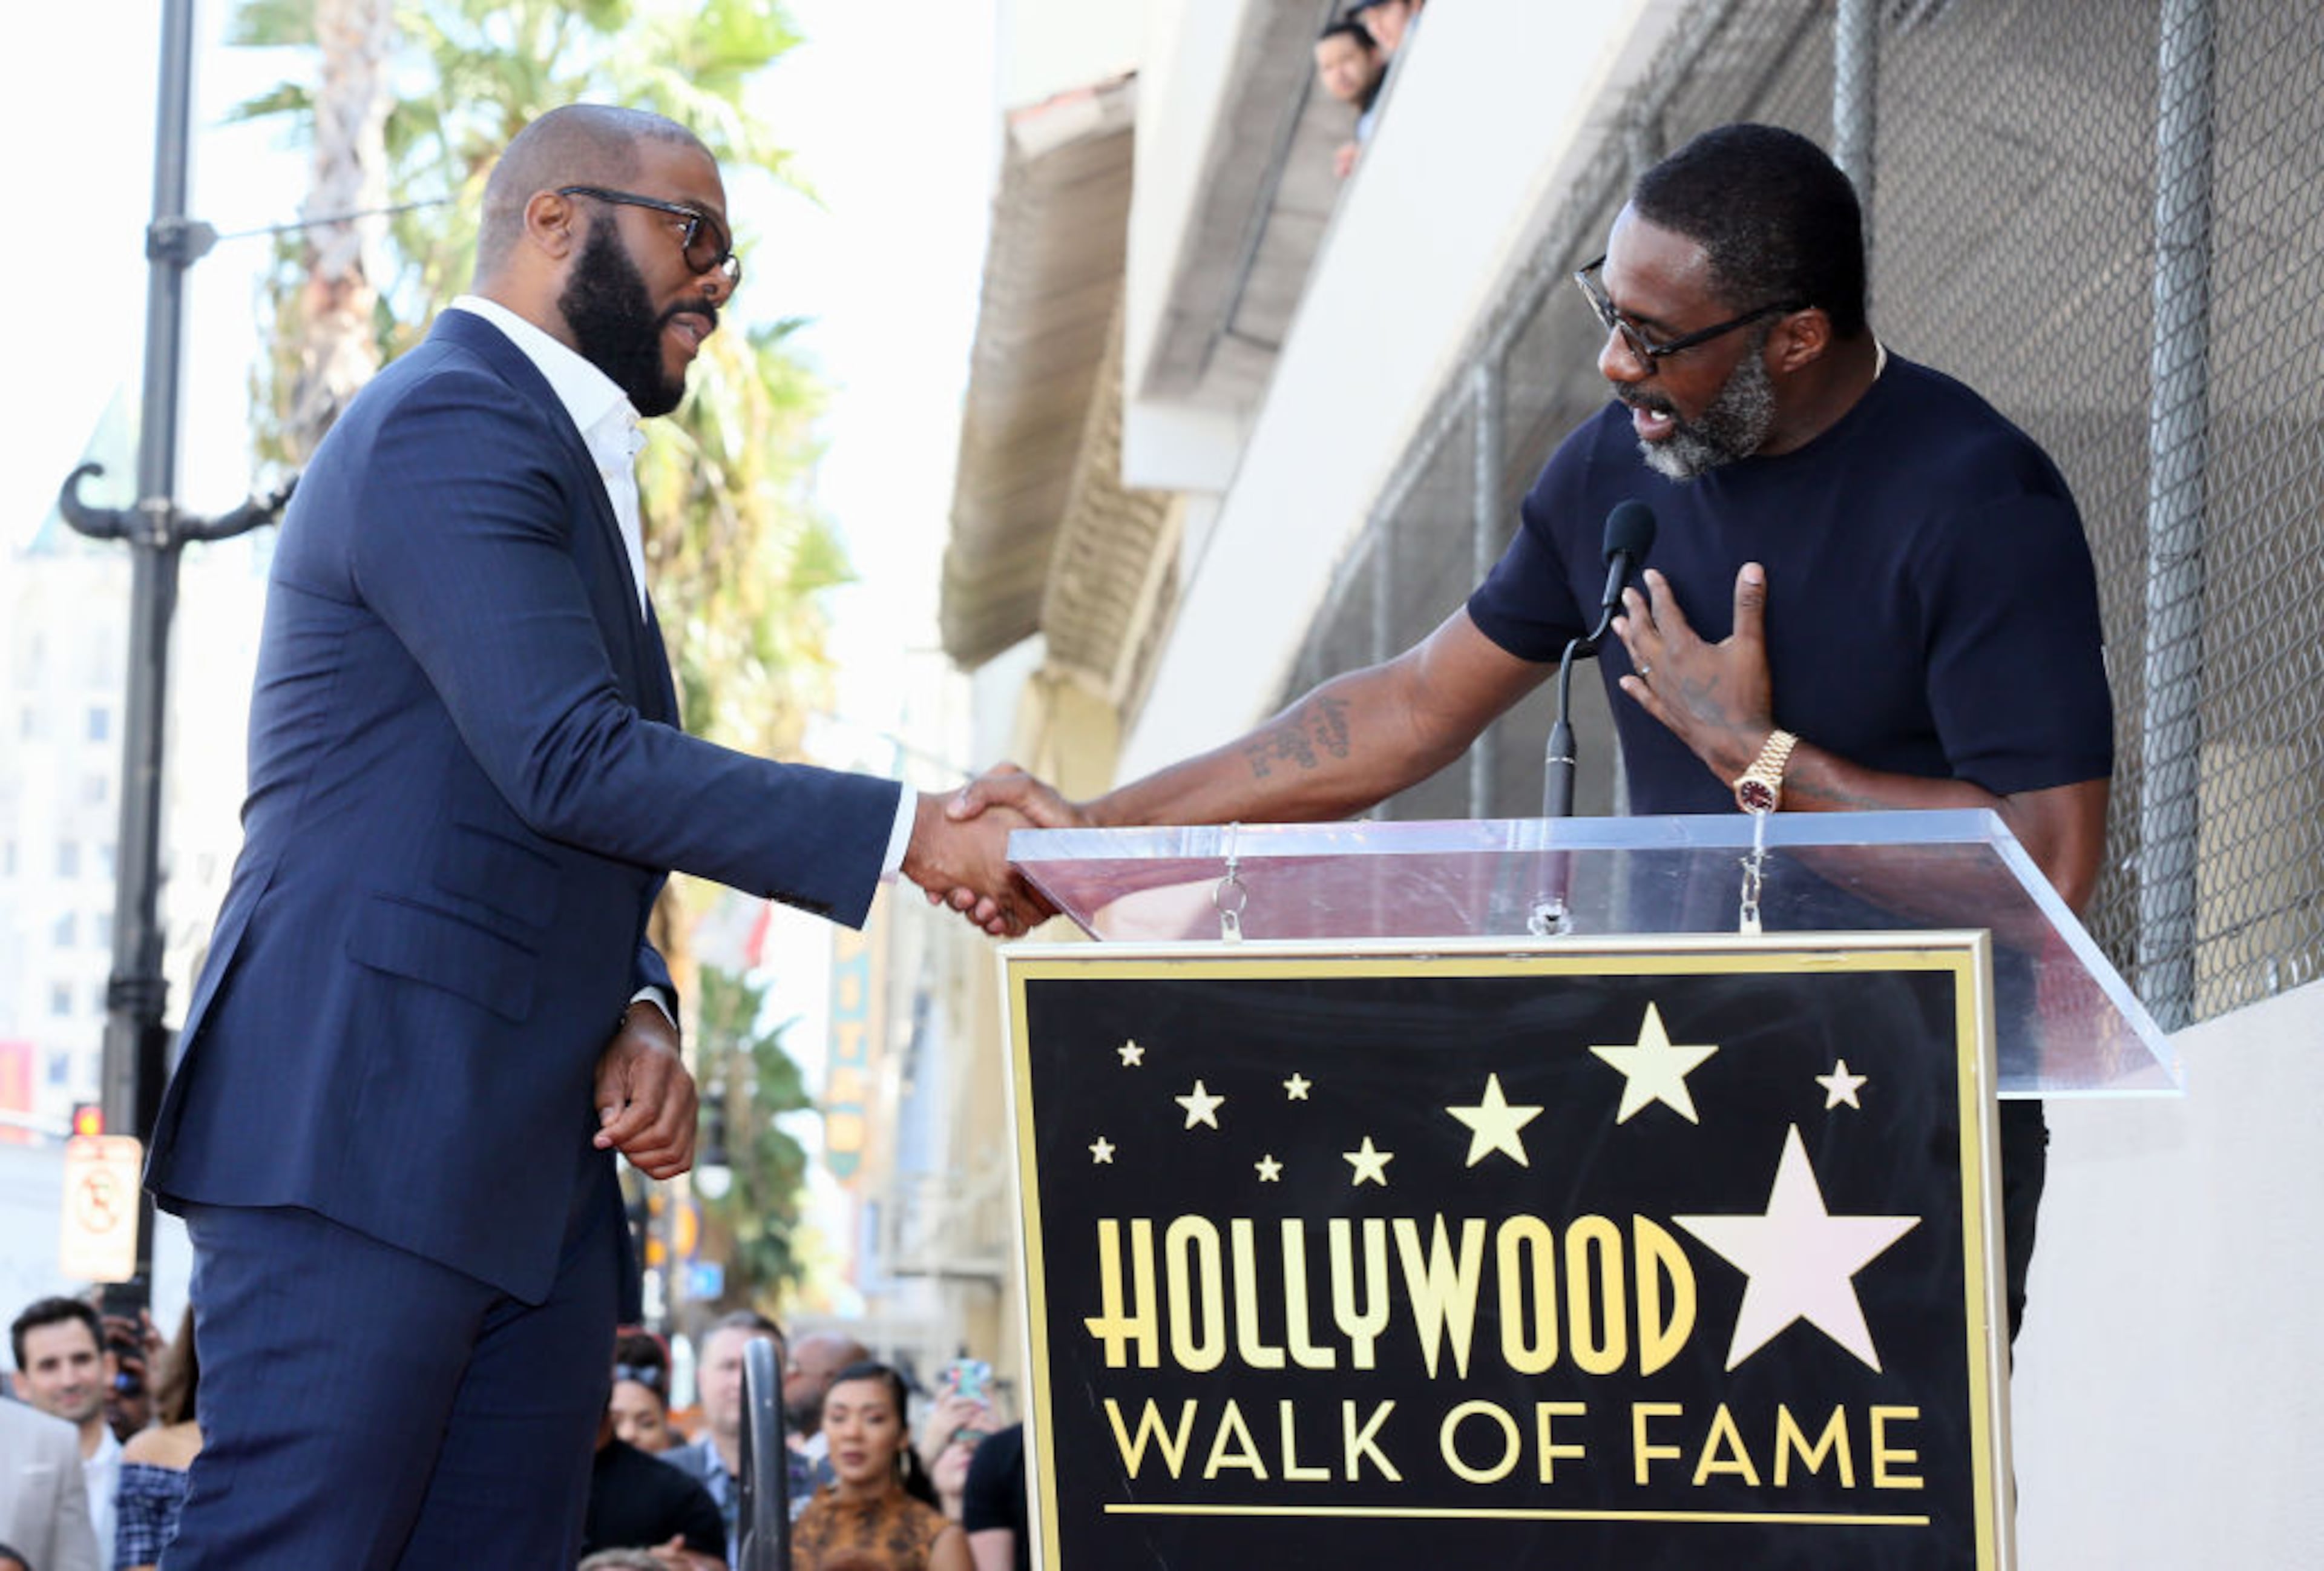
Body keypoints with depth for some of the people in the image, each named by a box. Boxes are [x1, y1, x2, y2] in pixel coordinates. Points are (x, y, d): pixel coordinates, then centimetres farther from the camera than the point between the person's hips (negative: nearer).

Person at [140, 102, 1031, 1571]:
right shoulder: (450, 429, -7)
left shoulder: (560, 462, 26)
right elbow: (573, 761, -19)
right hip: (365, 1133, -10)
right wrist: (911, 832, -18)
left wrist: (639, 1018, 5)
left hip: (532, 1173, 10)